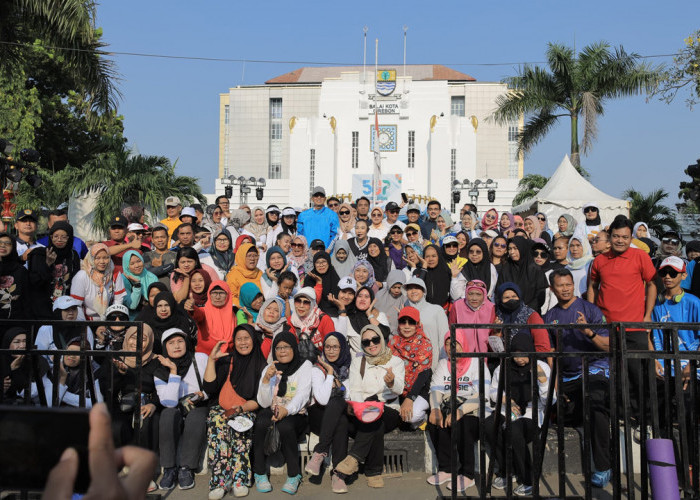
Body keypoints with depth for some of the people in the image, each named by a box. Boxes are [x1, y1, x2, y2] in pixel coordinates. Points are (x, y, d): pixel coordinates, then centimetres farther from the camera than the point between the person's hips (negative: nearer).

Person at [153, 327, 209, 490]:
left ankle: (186, 468, -27)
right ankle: (169, 468, -26)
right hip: (176, 411, 1)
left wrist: (203, 395, -17)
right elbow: (169, 403, -16)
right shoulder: (160, 372, -1)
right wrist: (174, 371, -18)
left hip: (200, 408, -1)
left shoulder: (201, 359, -4)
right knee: (168, 414, -33)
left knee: (195, 417, -35)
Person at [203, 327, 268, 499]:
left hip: (247, 411, -1)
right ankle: (219, 482, -37)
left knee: (239, 426, -34)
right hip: (220, 409, 1)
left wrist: (240, 409, -16)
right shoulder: (225, 361, 11)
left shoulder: (261, 366, 8)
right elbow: (209, 388, -1)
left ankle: (239, 480, -35)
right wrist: (211, 359, -4)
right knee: (218, 424, -33)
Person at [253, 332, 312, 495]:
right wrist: (266, 379, -15)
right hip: (272, 412, 3)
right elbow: (264, 403, 1)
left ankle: (294, 476, -17)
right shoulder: (269, 369, 10)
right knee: (260, 422, -31)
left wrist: (286, 410, -35)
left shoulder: (305, 365, 1)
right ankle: (260, 474, -17)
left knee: (284, 426, -35)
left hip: (295, 414, -2)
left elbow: (302, 394, -15)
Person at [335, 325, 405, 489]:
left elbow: (399, 389, -11)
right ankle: (374, 472, -29)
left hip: (389, 412, 0)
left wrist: (392, 383, -37)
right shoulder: (357, 361, 12)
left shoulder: (396, 361, 7)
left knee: (376, 418, -36)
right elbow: (354, 391, 0)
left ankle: (354, 458, -36)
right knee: (377, 425, -35)